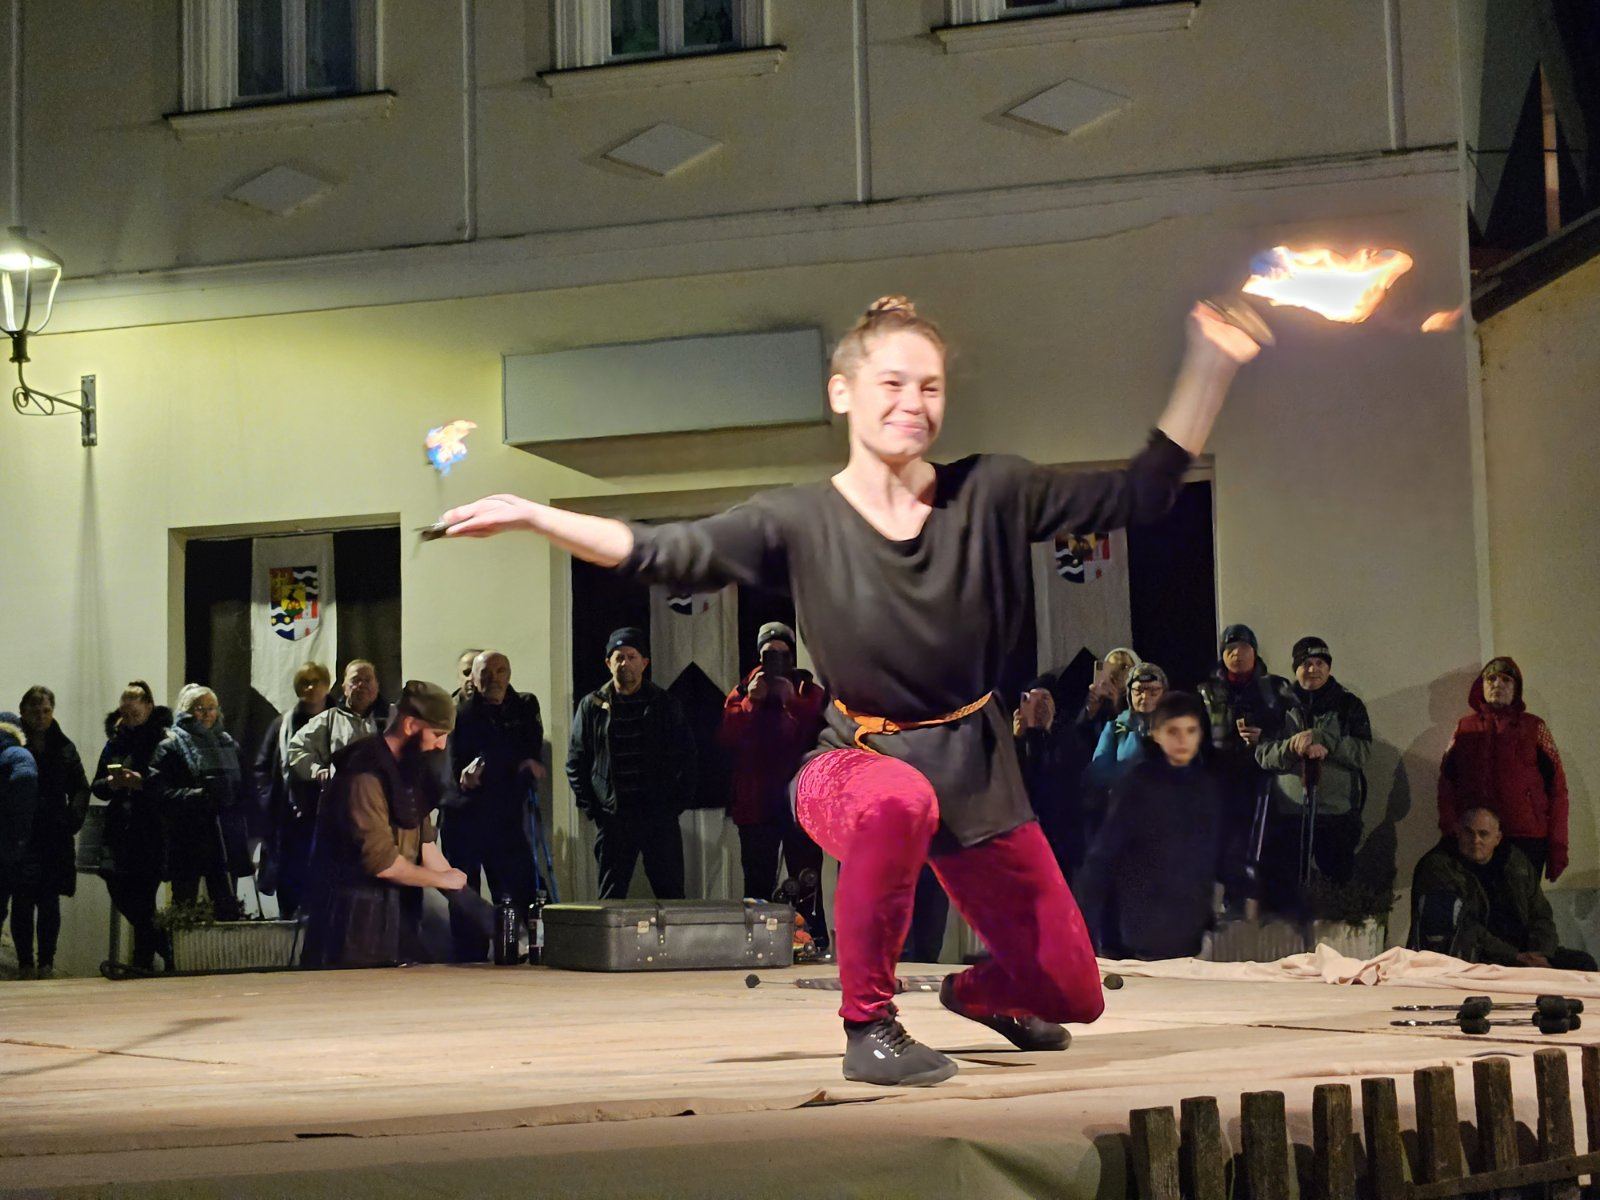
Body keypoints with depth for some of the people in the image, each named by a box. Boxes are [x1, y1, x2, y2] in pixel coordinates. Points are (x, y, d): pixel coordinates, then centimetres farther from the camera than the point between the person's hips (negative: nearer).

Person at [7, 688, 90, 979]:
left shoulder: (64, 747, 7)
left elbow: (80, 788, 10)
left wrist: (73, 821, -3)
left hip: (55, 838, 2)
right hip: (20, 836, -2)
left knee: (49, 902, 4)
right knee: (22, 902, -1)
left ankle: (46, 962, 11)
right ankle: (25, 963, 7)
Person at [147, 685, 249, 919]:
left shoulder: (228, 744, 16)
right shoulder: (170, 747, 0)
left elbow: (242, 787, 19)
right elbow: (158, 790, -10)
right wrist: (195, 796, -21)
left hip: (223, 836, 4)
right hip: (187, 838, -4)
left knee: (227, 907, 4)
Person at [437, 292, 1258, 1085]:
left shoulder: (990, 495, -5)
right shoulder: (800, 524, -9)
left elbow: (1141, 492, -2)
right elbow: (659, 554, -12)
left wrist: (1208, 368, -10)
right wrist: (530, 515, -22)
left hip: (976, 770, 3)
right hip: (857, 759, -3)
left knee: (1071, 993, 4)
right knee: (898, 803, -43)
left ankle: (979, 994, 44)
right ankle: (868, 1027, -20)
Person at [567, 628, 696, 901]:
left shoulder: (664, 705, 8)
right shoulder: (592, 706, 8)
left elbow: (686, 756, 8)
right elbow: (575, 760, 8)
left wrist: (678, 801, -2)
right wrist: (589, 806, -2)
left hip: (660, 815, 0)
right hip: (612, 815, 0)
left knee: (670, 891, 0)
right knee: (611, 894, 3)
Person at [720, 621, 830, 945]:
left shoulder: (811, 693, 7)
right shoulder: (742, 693, 10)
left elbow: (822, 735, -8)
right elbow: (725, 736, -4)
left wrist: (793, 702, -15)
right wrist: (751, 702, -13)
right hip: (755, 806, 1)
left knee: (806, 885, -2)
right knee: (758, 885, 4)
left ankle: (816, 944, 0)